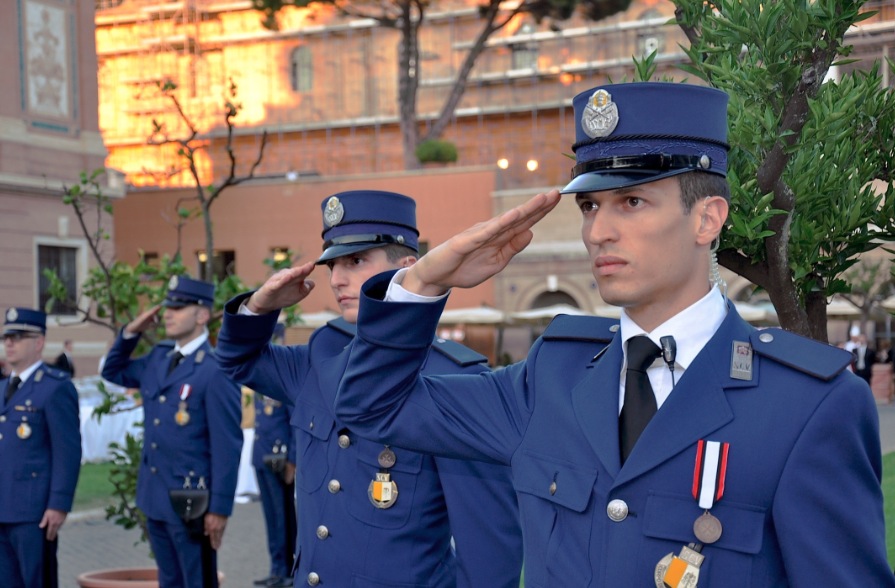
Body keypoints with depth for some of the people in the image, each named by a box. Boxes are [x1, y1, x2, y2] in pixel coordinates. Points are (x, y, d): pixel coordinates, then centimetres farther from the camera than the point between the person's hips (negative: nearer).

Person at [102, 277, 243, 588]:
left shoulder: (216, 371, -16)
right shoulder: (157, 358, 8)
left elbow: (227, 447, -16)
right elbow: (113, 372, 25)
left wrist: (219, 509, -17)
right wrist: (130, 333, 7)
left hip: (191, 502, -8)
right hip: (155, 497, 8)